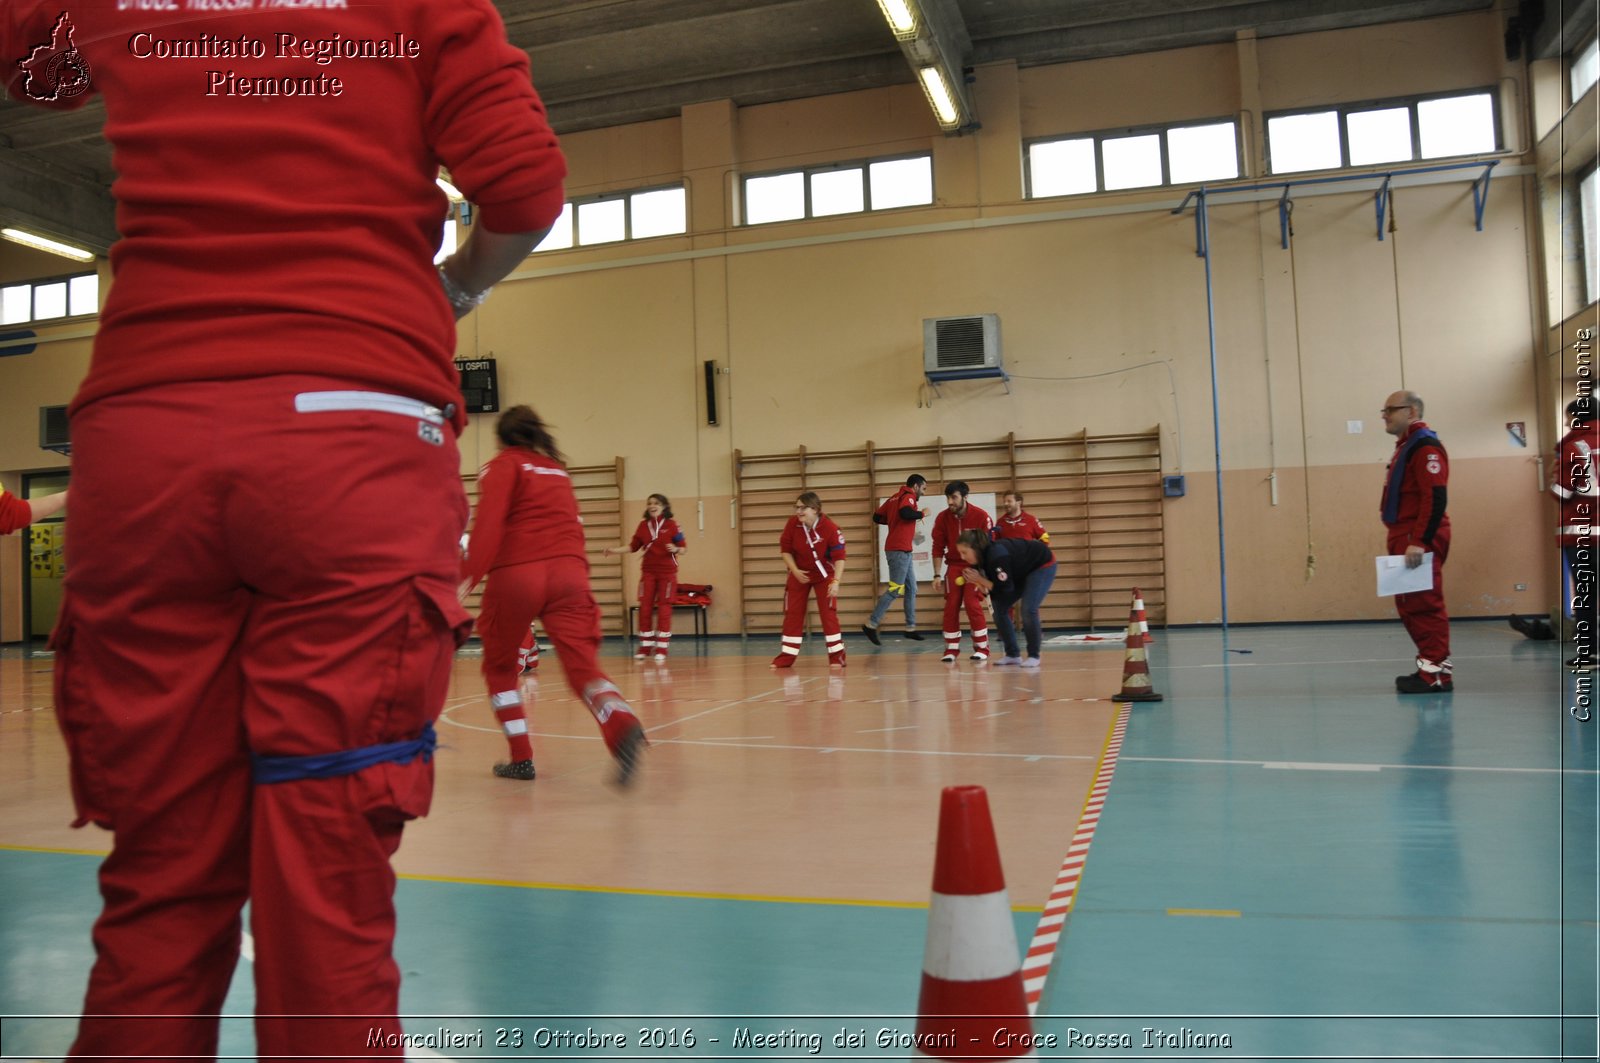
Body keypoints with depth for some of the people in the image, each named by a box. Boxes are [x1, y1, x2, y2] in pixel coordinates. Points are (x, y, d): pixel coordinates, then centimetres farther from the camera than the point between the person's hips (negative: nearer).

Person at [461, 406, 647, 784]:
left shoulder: (502, 466, 9)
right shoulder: (558, 469, 26)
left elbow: (488, 523, -8)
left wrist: (468, 575, -16)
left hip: (515, 573, -3)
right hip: (569, 570, 3)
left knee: (499, 667, 18)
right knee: (583, 665, -9)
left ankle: (521, 759, 15)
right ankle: (622, 725, -39)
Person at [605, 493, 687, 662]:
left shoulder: (671, 524, -5)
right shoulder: (643, 525, 5)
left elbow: (683, 548, -5)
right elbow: (634, 547, 11)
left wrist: (675, 549, -26)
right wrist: (615, 550, 3)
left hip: (667, 572, -3)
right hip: (648, 571, 3)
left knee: (664, 608, -1)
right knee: (645, 607, 0)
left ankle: (661, 649, 3)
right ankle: (645, 647, 9)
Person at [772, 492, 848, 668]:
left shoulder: (831, 528, -26)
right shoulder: (792, 524, -17)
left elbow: (839, 557, -24)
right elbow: (785, 548, -5)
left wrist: (836, 581, -33)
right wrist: (795, 571, -16)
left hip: (824, 575, -3)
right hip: (800, 574, 3)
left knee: (828, 613, -8)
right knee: (792, 614, 5)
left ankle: (836, 655, 1)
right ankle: (787, 656, 14)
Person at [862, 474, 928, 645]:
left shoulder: (895, 497, 17)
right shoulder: (908, 496, -8)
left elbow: (877, 517, 16)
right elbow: (905, 512, -29)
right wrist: (922, 513, -13)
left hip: (901, 550, 10)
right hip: (900, 549, -10)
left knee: (911, 589, 12)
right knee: (895, 590, -7)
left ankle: (910, 627, 14)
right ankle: (871, 625, -5)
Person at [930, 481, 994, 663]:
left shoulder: (981, 516, -14)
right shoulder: (942, 518, -6)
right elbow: (938, 548, -2)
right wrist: (937, 575, -5)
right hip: (954, 565, 3)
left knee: (972, 603, -13)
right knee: (951, 606, -4)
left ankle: (982, 648, 1)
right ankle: (951, 649, 7)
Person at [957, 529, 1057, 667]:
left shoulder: (996, 555, -38)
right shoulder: (980, 557, -12)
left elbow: (1006, 590, -32)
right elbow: (995, 587, -4)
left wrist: (981, 580, -28)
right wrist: (977, 582, -22)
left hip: (1042, 565, -9)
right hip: (1021, 571, 9)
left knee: (1028, 609, -22)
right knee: (999, 608, -1)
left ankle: (1033, 656, -6)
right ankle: (1013, 655, 8)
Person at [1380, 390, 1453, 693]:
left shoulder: (1425, 446, -12)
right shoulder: (1406, 446, 19)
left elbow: (1435, 498, -21)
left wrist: (1419, 542, -25)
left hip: (1420, 541, -10)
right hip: (1405, 539, 10)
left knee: (1424, 605, -7)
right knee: (1409, 606, 13)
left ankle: (1436, 673, -3)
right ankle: (1431, 666, 21)